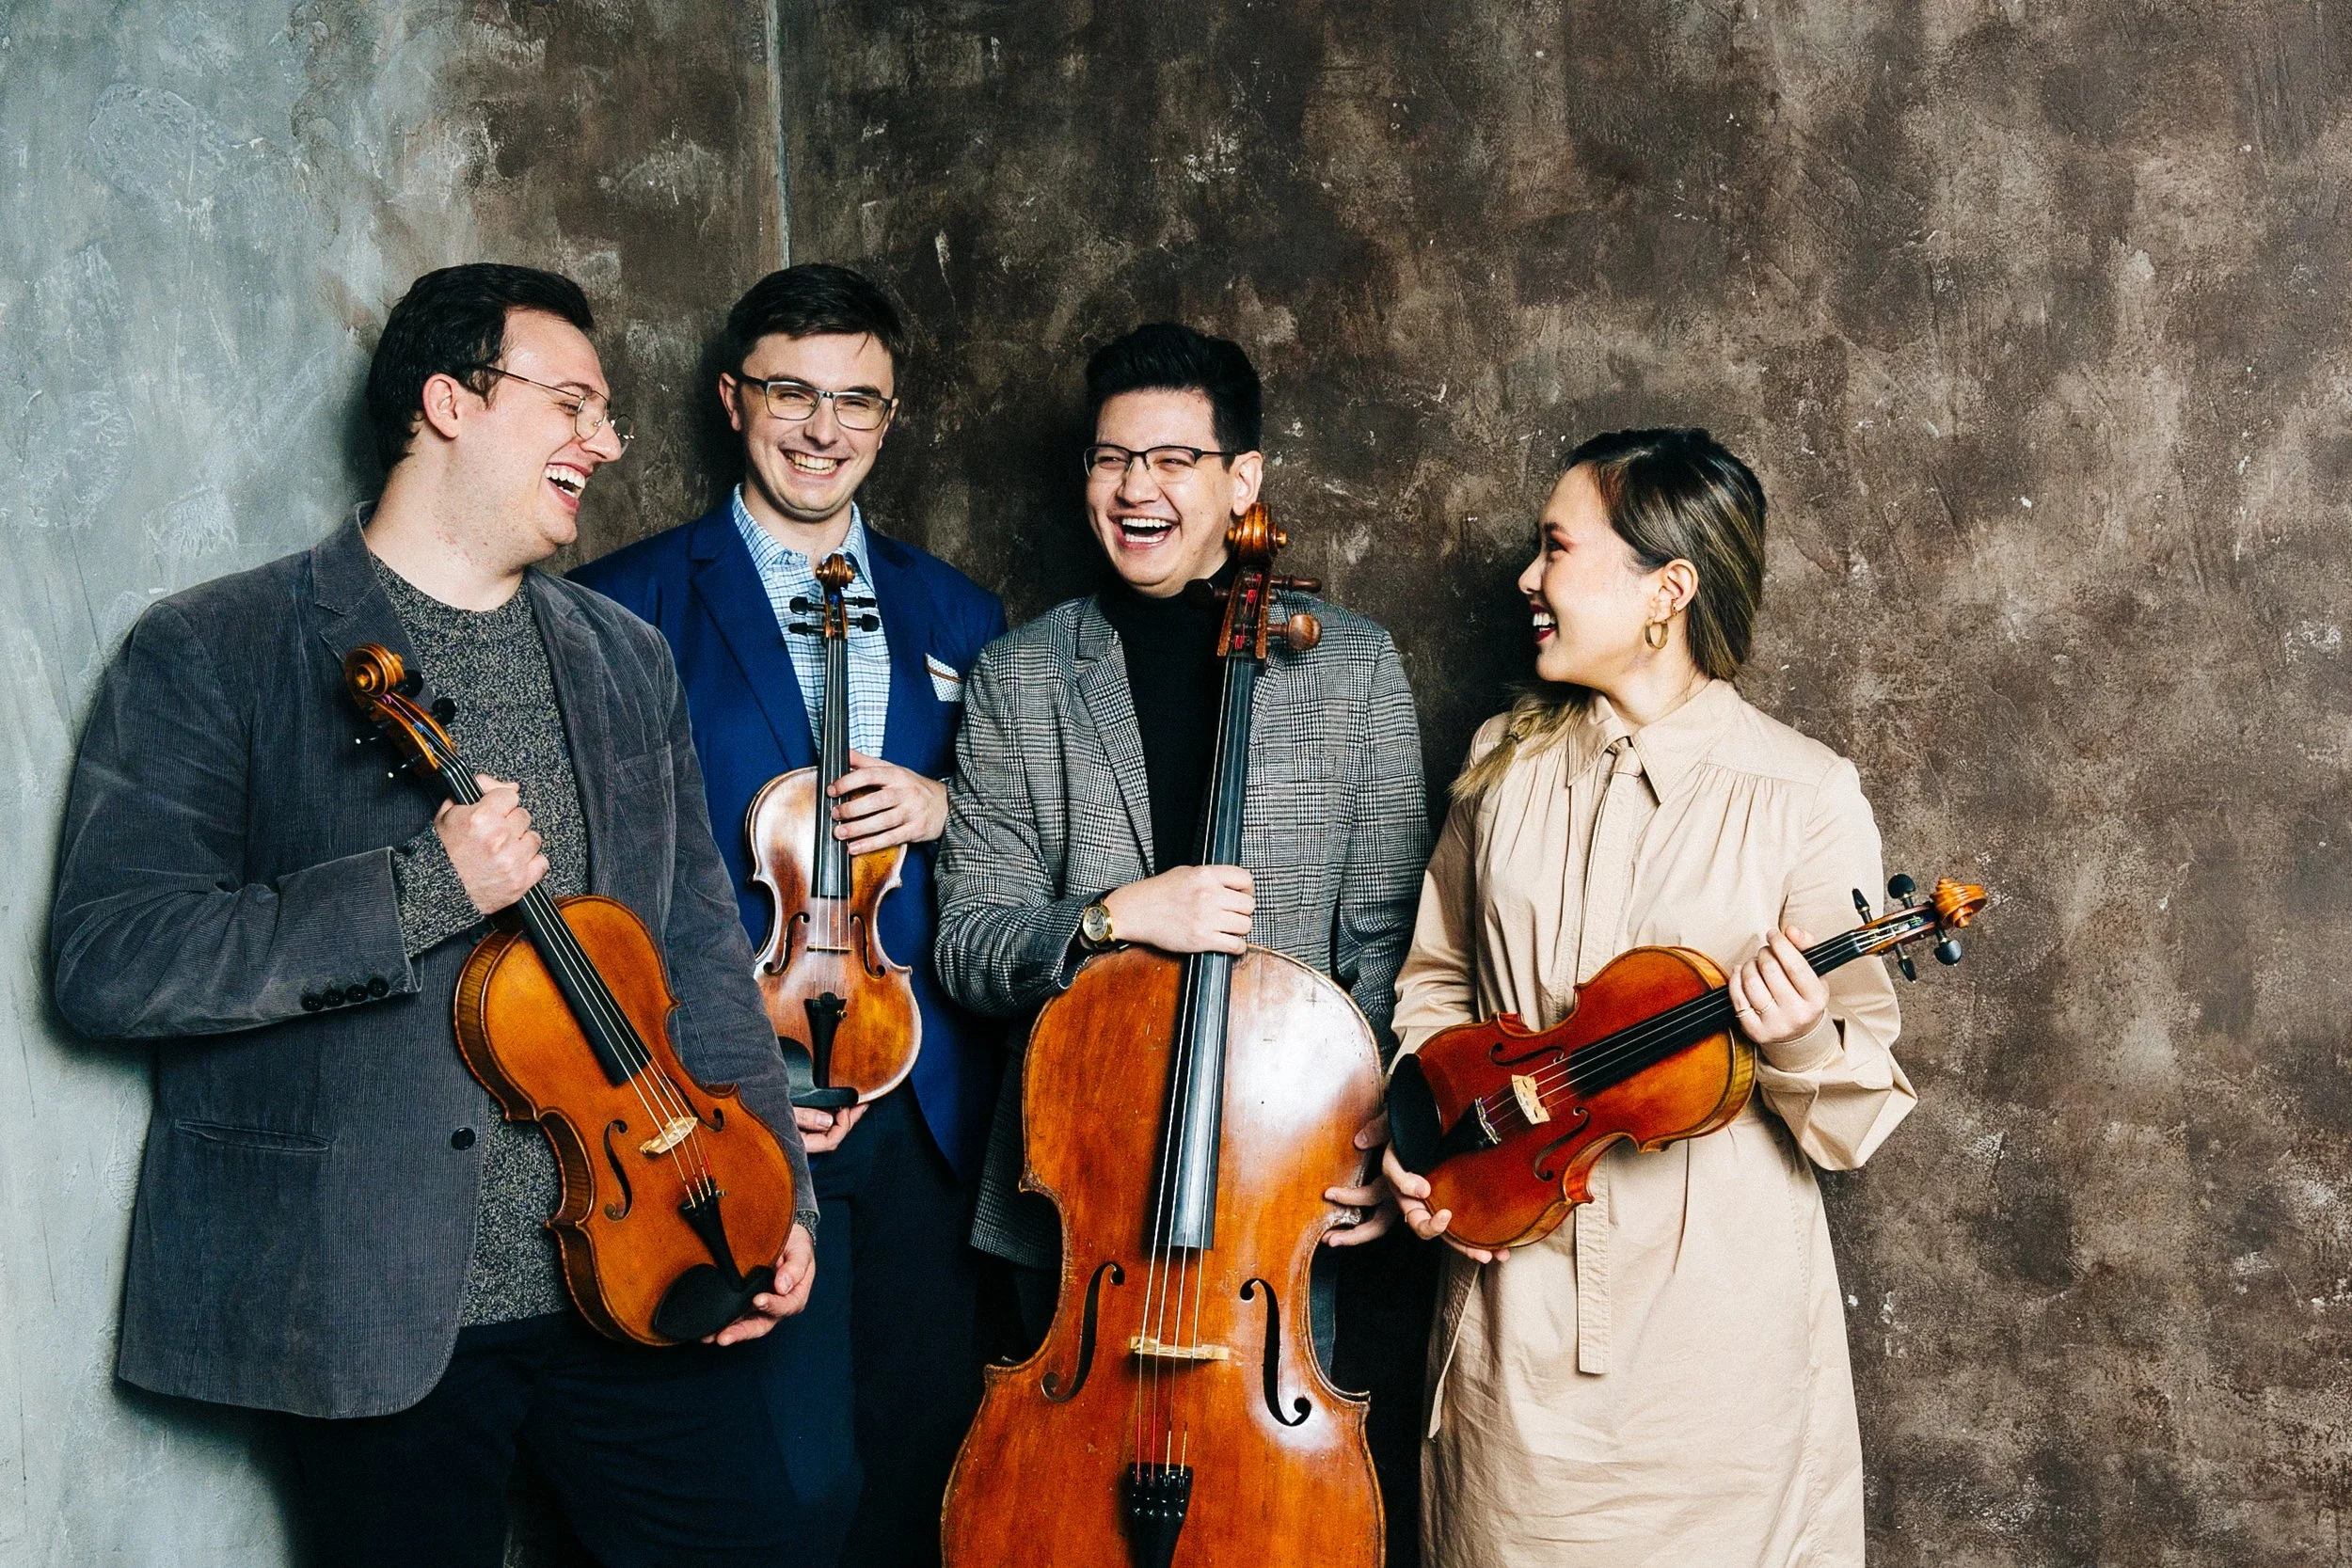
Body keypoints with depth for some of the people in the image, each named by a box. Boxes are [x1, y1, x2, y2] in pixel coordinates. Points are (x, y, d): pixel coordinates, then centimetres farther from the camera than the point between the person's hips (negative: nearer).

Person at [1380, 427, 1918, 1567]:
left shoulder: (1803, 798, -10)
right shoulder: (1507, 762, 3)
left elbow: (1859, 1108, -6)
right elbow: (1440, 975, 16)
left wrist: (1799, 1044, -27)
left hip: (1715, 1304, -3)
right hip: (1515, 1290, 4)